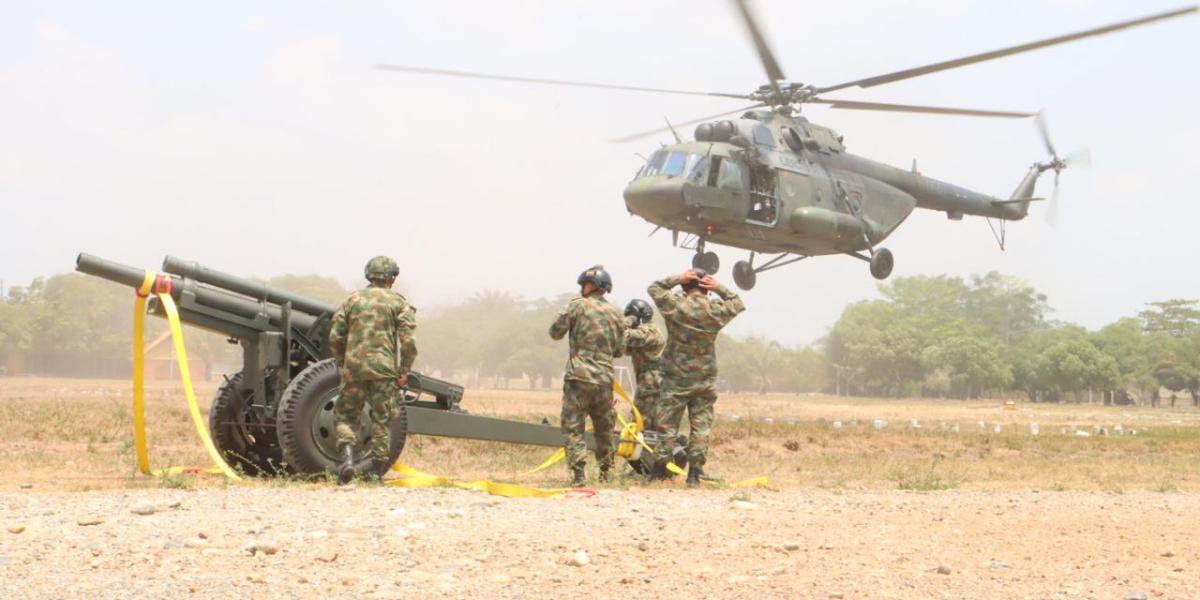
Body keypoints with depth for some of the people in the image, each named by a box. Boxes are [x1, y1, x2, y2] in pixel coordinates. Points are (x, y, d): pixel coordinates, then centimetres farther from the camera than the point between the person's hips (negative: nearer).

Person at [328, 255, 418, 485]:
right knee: (382, 419, 9)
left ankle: (347, 455, -10)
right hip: (383, 368, -2)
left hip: (353, 365, 2)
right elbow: (408, 341, -5)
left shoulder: (352, 300, 12)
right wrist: (404, 371, 2)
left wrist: (341, 364, 19)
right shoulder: (398, 302, 4)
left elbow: (335, 337, 9)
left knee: (346, 415, 12)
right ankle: (377, 466, 8)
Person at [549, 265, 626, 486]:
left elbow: (555, 332, 1)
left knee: (572, 427, -1)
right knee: (605, 428, 17)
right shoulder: (615, 314, 9)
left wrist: (566, 316, 18)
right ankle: (605, 472, 24)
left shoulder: (577, 306, -5)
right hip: (605, 379, 4)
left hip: (579, 377, -4)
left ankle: (578, 473, -13)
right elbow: (619, 350, 14)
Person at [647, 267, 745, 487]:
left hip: (676, 379, -1)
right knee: (701, 427, 6)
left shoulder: (675, 306, -10)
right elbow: (738, 304, 15)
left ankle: (658, 473, 8)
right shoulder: (716, 312, -6)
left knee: (667, 426, 6)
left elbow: (654, 288, 7)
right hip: (705, 380, 1)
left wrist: (677, 279, -1)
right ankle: (694, 475, 5)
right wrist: (720, 289, 1)